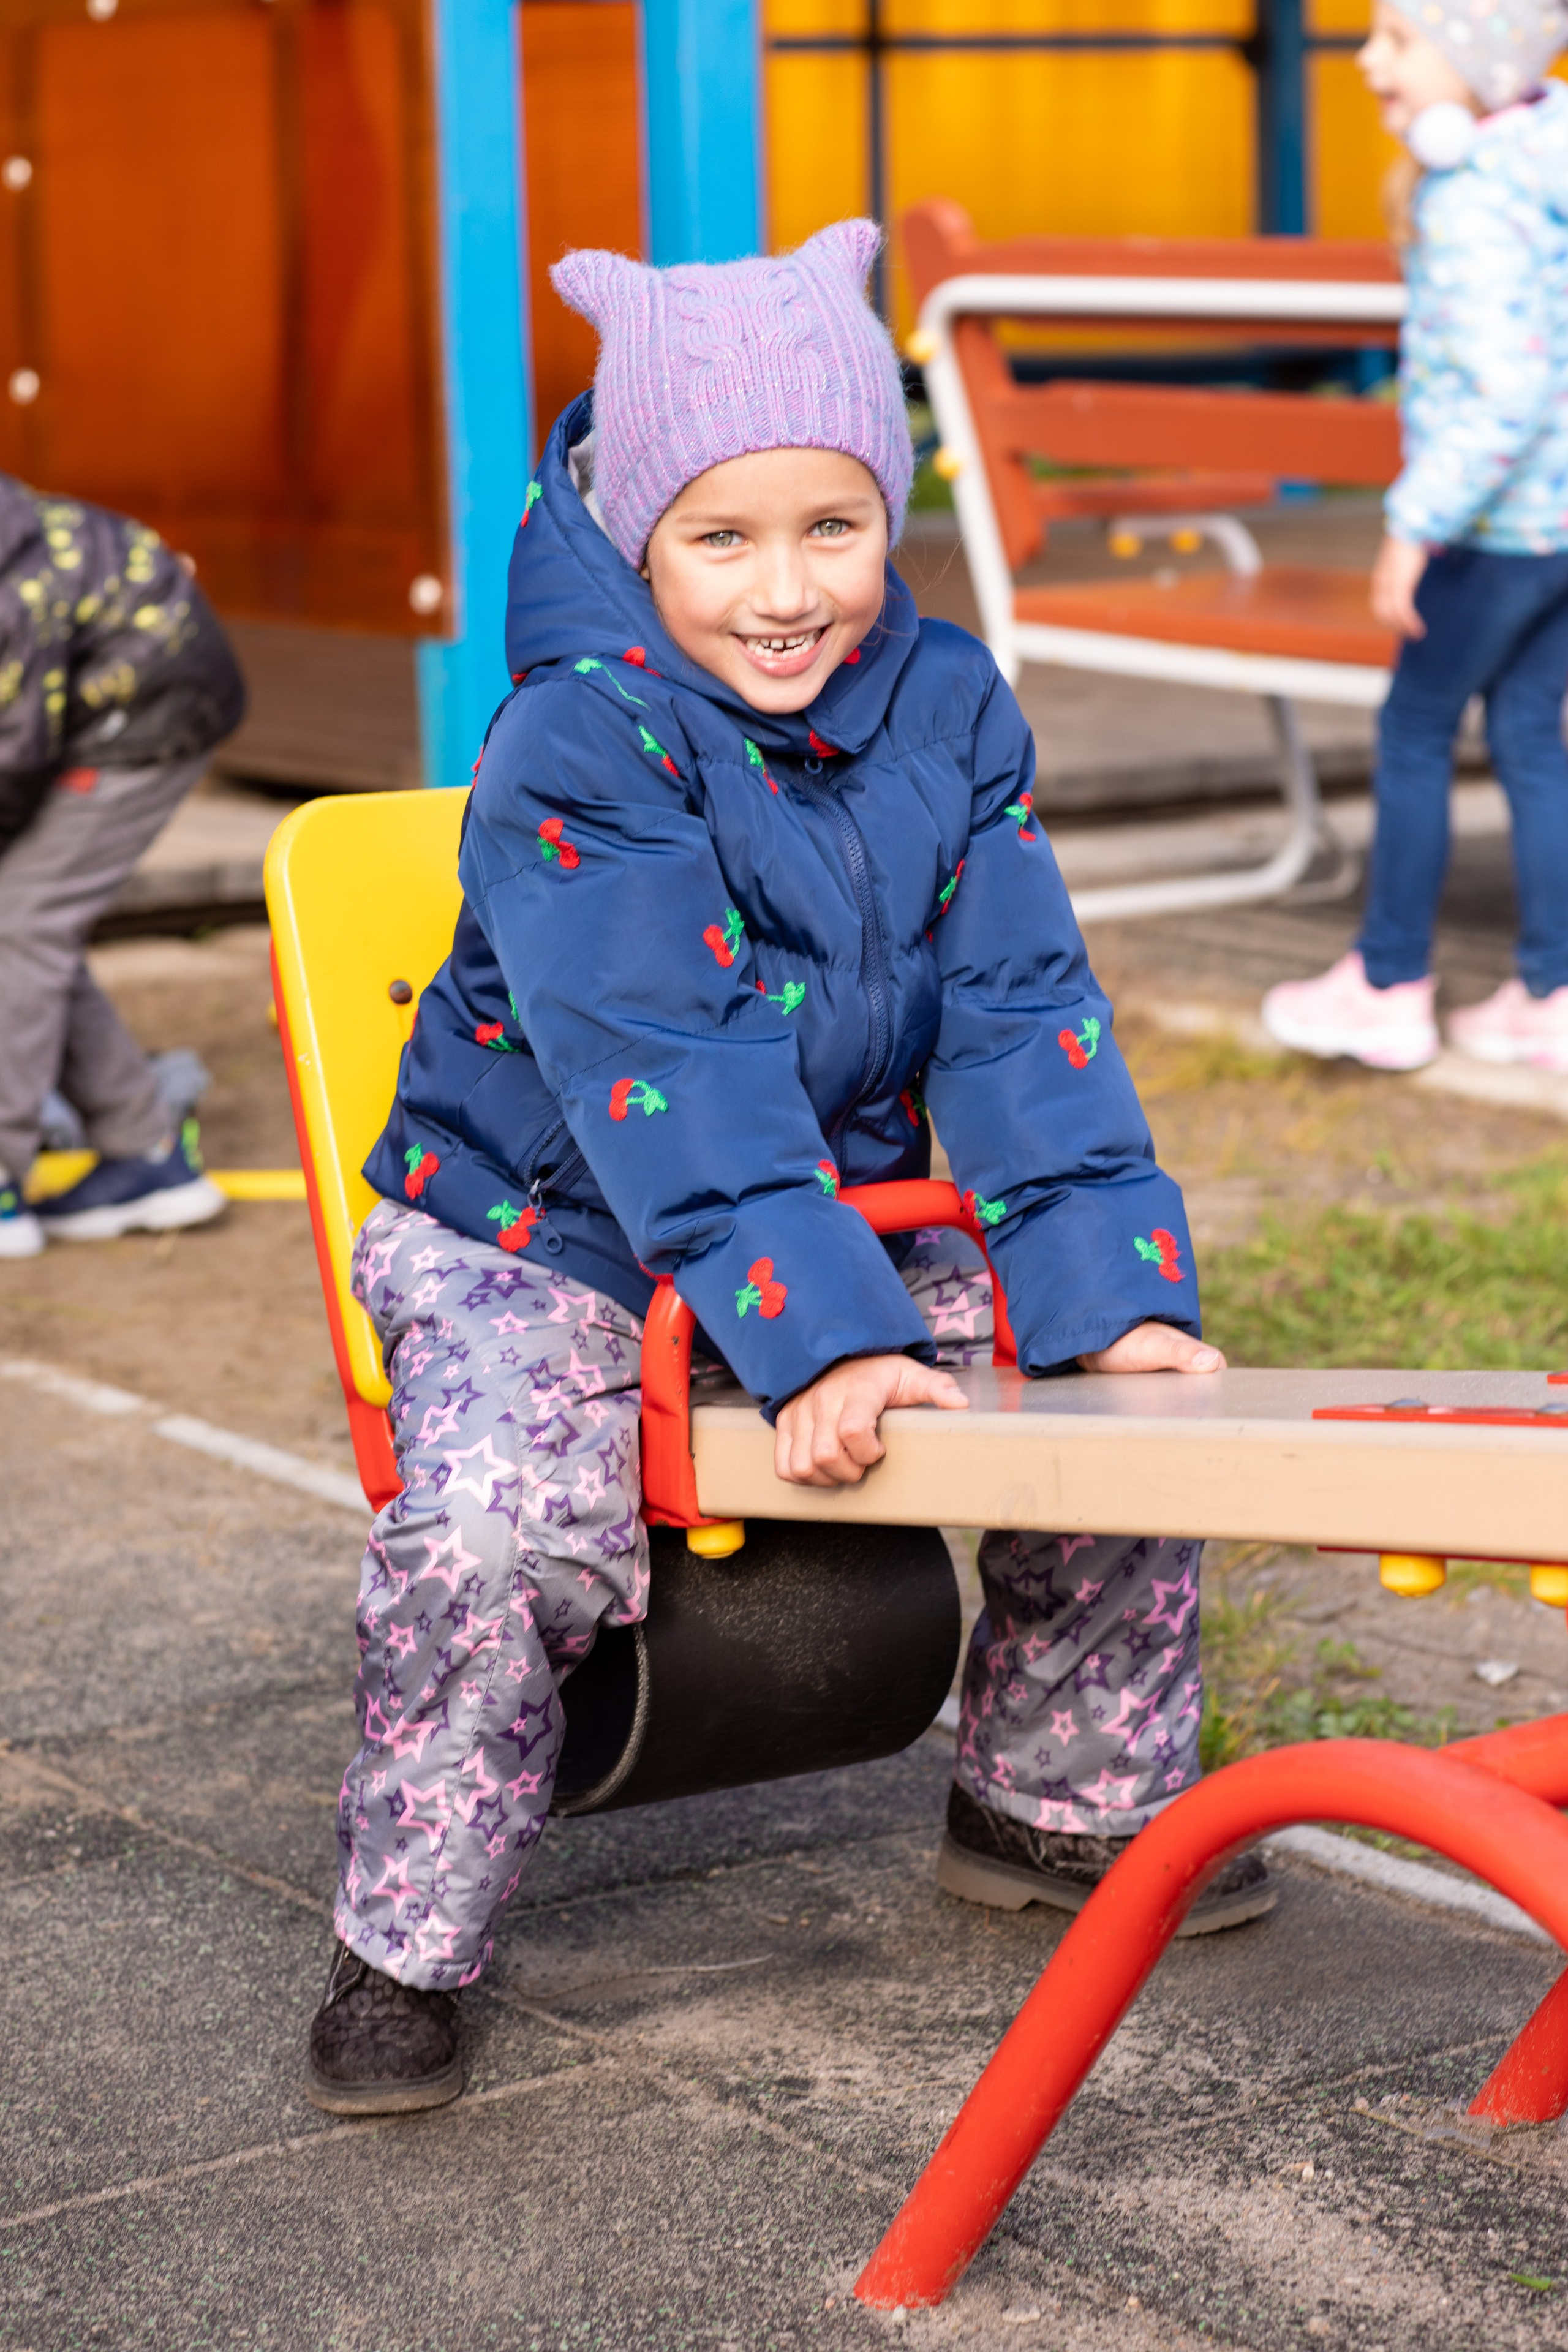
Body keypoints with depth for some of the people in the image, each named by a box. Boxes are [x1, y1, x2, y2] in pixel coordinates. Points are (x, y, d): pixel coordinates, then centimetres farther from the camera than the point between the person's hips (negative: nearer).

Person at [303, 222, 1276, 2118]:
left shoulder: (946, 705, -3)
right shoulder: (579, 747, -21)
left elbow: (1018, 1018, -5)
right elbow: (668, 1076, -29)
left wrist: (1113, 1288, -16)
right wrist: (815, 1340, -37)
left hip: (854, 1225, 6)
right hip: (543, 1244, -5)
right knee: (487, 1529, -30)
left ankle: (1054, 1802, 21)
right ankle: (402, 1948, -9)